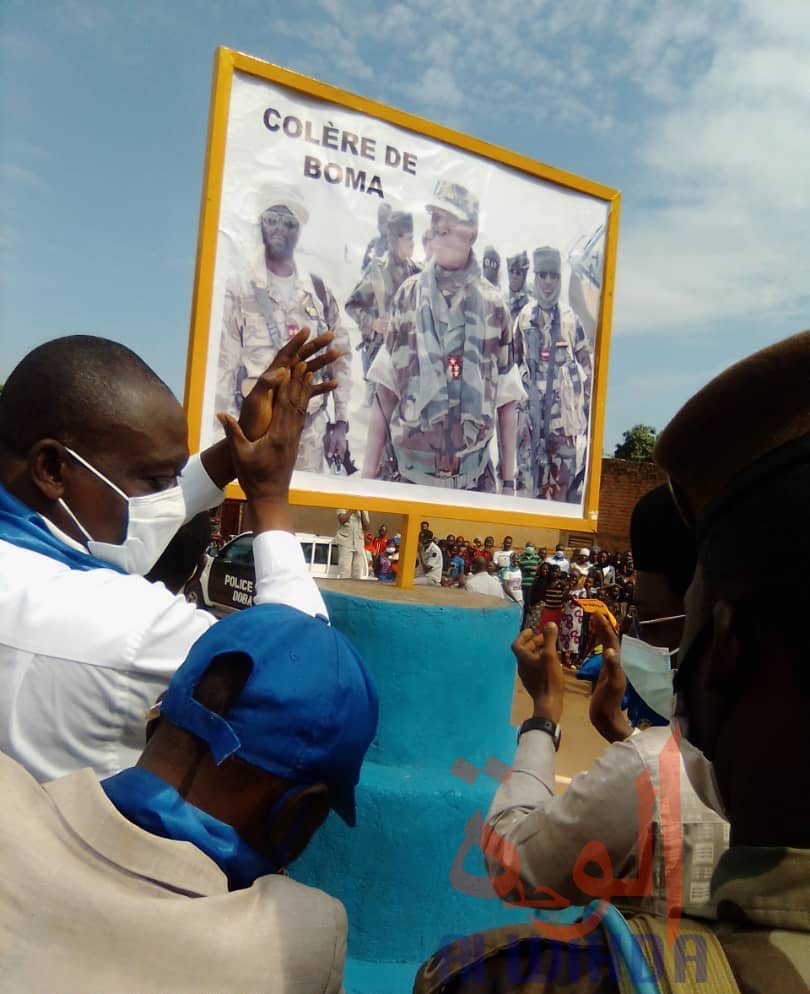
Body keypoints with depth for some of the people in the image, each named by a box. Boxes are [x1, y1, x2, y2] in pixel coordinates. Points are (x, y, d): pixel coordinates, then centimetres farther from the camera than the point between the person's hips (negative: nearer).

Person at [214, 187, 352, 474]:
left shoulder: (318, 290, 10)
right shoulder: (239, 291, -1)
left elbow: (340, 356, 11)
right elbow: (225, 365, -3)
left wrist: (341, 422, 7)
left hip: (313, 425, 3)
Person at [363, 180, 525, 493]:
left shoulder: (493, 306, 1)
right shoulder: (407, 296, 2)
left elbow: (506, 399, 3)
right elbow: (386, 388, 3)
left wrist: (509, 481, 4)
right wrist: (369, 467, 0)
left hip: (475, 479, 0)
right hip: (412, 472, 0)